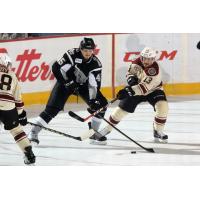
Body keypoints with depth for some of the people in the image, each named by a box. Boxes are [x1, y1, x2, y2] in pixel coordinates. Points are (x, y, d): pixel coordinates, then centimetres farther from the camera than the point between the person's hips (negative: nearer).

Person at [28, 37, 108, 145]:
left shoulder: (96, 64, -17)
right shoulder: (72, 54, -25)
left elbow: (94, 84, -18)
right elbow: (56, 68, -24)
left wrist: (93, 100, -30)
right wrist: (67, 82, -24)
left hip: (83, 84, 4)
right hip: (66, 82, -4)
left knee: (101, 104, -6)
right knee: (52, 108, -17)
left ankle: (94, 134, 6)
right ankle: (34, 132, -8)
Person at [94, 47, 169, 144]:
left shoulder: (154, 69, -34)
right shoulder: (137, 62, -17)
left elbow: (145, 87, -42)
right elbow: (130, 72, 2)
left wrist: (130, 90, -51)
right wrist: (131, 78, -22)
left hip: (153, 90, -3)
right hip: (137, 88, 3)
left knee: (162, 106, -28)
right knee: (122, 108, -1)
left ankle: (158, 132, -7)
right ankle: (107, 128, 19)